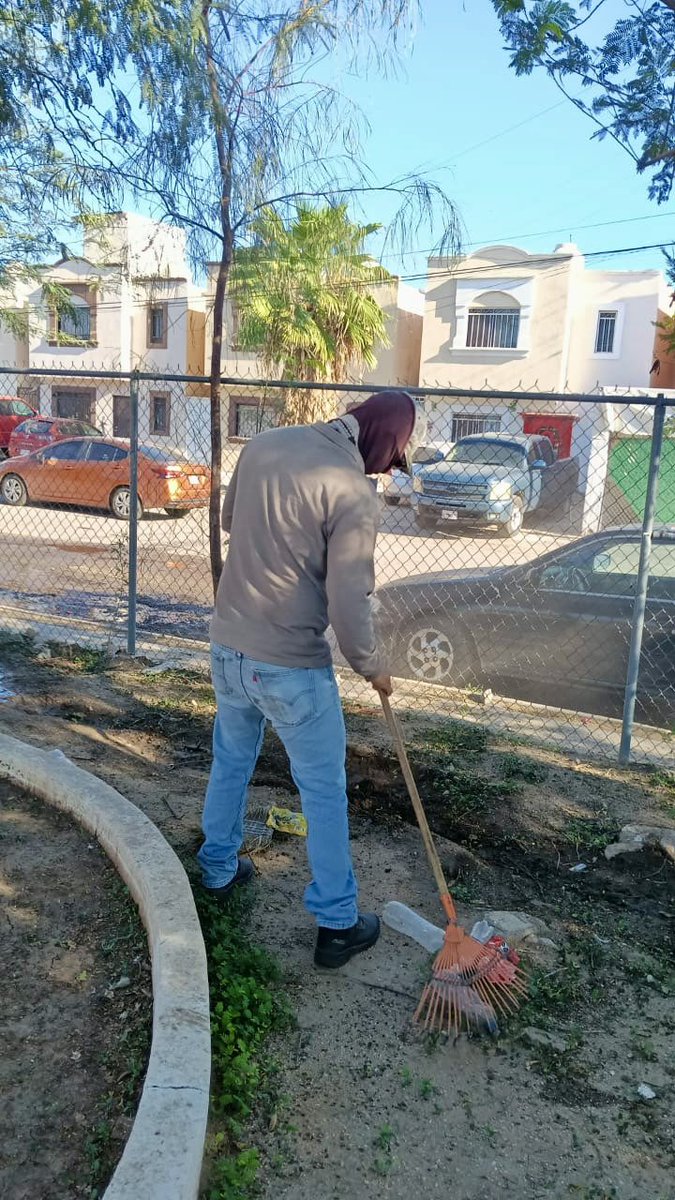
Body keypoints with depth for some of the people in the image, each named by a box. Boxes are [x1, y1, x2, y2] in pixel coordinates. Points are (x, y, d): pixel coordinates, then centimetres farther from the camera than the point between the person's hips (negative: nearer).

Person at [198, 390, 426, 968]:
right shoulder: (354, 492, -19)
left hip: (228, 644, 7)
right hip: (291, 666, -7)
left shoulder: (264, 444, 1)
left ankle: (219, 868, 46)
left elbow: (229, 520, 17)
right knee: (325, 794, 10)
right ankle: (337, 924, 23)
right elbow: (348, 606, -20)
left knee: (231, 762, 26)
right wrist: (373, 666, -3)